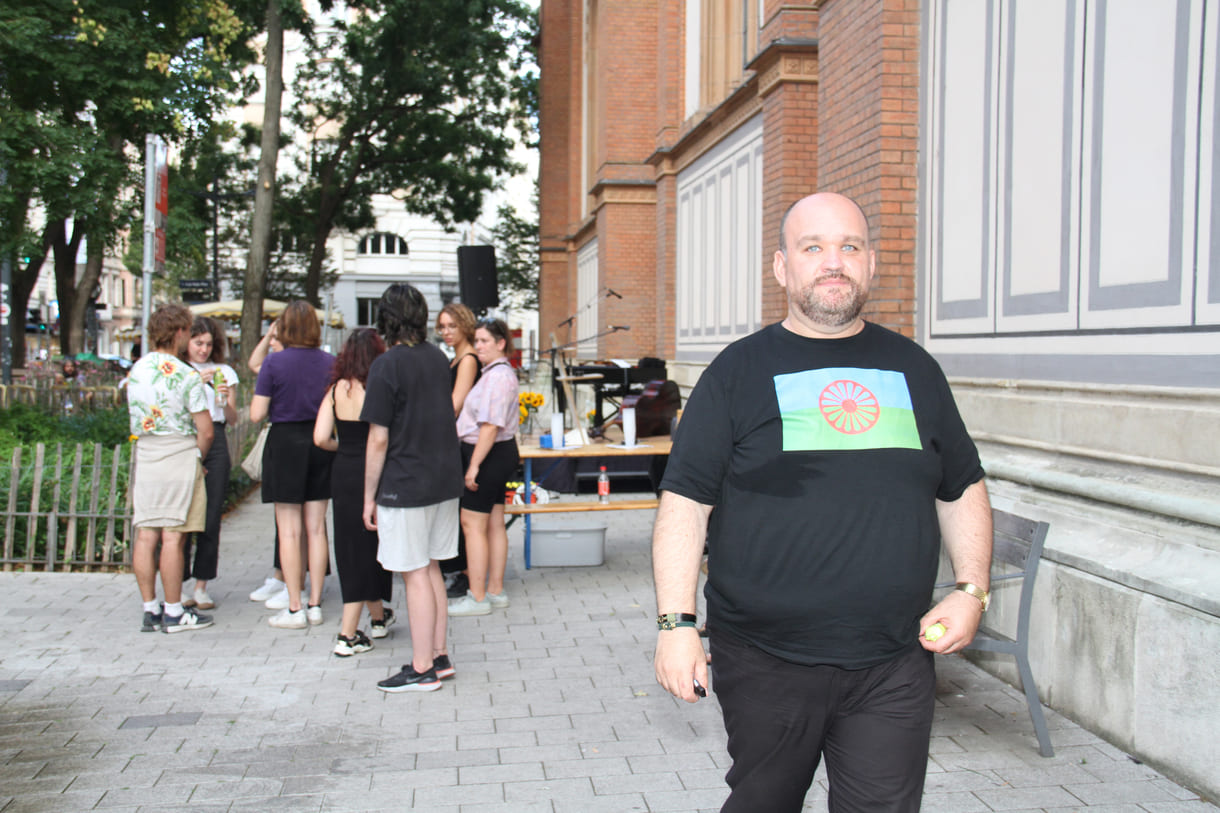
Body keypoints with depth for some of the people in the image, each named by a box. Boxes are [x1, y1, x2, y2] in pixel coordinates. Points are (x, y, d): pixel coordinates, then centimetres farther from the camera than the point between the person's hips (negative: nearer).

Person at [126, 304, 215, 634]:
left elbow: (135, 420, 16)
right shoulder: (186, 376, -12)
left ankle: (150, 610, 13)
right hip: (179, 458, -6)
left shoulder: (136, 370, 8)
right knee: (172, 536, -3)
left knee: (145, 536, 7)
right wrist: (196, 456, 5)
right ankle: (174, 613, 4)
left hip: (144, 458, 6)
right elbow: (206, 431, -12)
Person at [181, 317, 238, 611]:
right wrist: (196, 381, -17)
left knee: (211, 518, 1)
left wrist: (226, 400, -11)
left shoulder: (224, 372, 14)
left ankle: (202, 586, 10)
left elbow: (232, 419, 9)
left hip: (215, 444, 2)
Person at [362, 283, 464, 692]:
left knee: (416, 575, 0)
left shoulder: (386, 366, -15)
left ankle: (422, 670, 7)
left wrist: (369, 496, -8)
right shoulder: (438, 358, 6)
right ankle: (439, 655, 24)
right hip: (445, 479, 7)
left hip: (405, 485, -7)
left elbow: (379, 439, -15)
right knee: (431, 569, 16)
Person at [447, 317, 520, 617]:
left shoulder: (497, 376, -18)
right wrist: (475, 461, 20)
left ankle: (477, 598, 0)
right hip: (501, 453, 11)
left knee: (472, 524, -5)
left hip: (489, 454, -11)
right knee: (494, 525, 14)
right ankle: (496, 591, 21)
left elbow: (490, 426, -24)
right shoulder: (500, 372, 15)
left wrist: (474, 465, -23)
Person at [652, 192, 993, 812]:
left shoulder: (913, 368, 11)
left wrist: (971, 590, 5)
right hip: (765, 665, -1)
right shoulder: (738, 372, 1)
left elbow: (963, 490, 18)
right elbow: (685, 504, -3)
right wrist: (676, 623, -11)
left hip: (893, 668, 2)